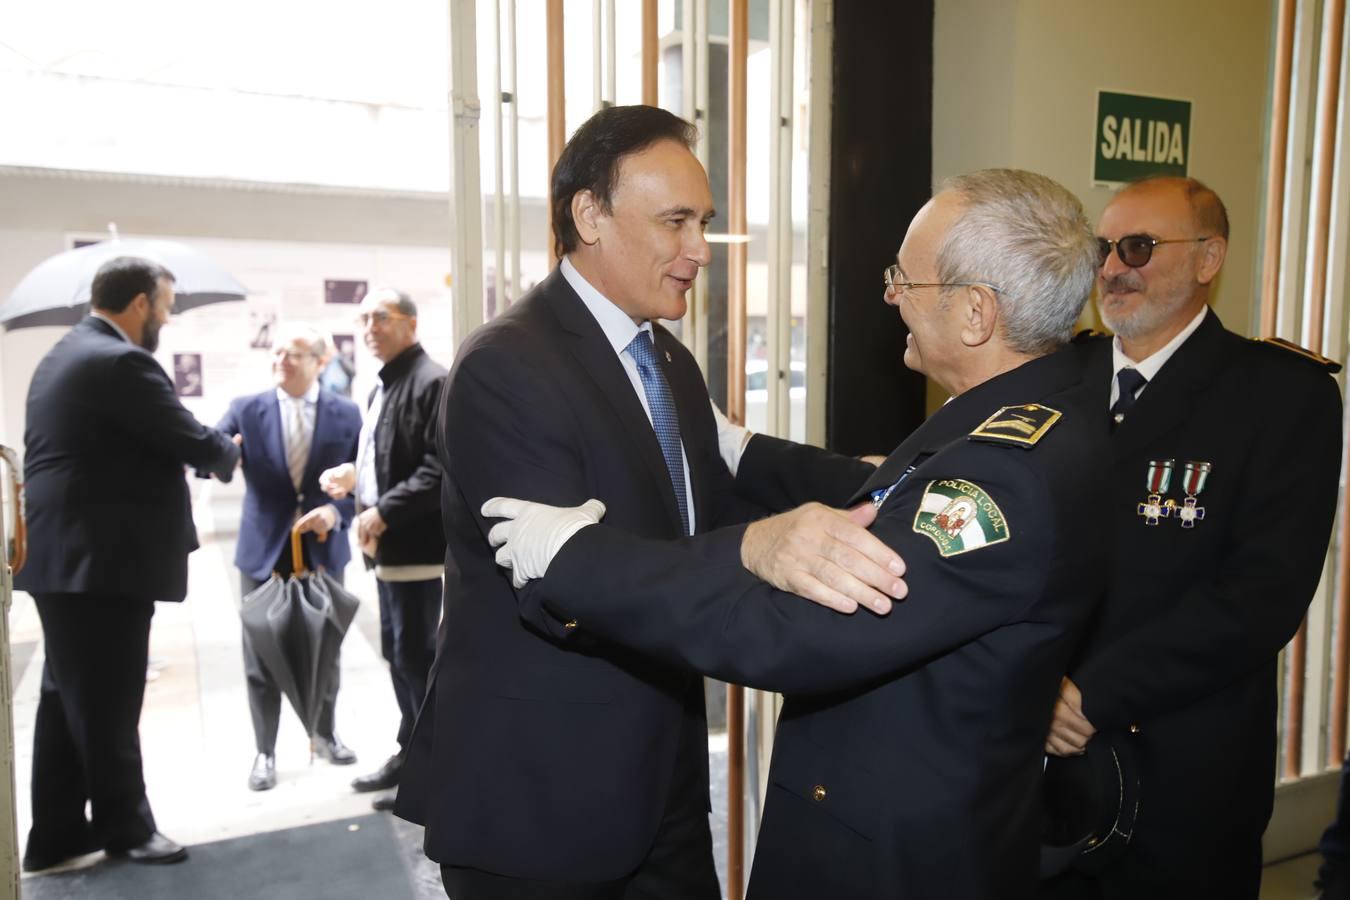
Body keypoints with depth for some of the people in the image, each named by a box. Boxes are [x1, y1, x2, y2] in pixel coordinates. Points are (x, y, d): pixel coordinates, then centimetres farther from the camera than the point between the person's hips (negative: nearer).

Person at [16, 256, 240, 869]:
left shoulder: (61, 357, 15)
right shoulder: (122, 362, -17)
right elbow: (195, 442, -13)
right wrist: (228, 454, 8)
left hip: (62, 553, 10)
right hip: (104, 558, -10)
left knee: (68, 698, 15)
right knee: (107, 703, 3)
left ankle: (57, 832, 25)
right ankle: (125, 827, 17)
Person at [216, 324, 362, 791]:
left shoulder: (346, 414, -1)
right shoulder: (246, 409, -2)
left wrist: (336, 512, -18)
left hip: (323, 551, 1)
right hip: (264, 551, -1)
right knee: (261, 656, 7)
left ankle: (325, 734, 35)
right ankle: (265, 751, 24)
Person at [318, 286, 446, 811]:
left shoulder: (432, 382, -14)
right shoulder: (384, 386, 17)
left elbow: (441, 469, -22)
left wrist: (383, 512, -21)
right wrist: (357, 474, 7)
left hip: (416, 546, -10)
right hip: (389, 546, 10)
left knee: (417, 655, -3)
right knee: (397, 653, 17)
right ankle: (412, 752, 30)